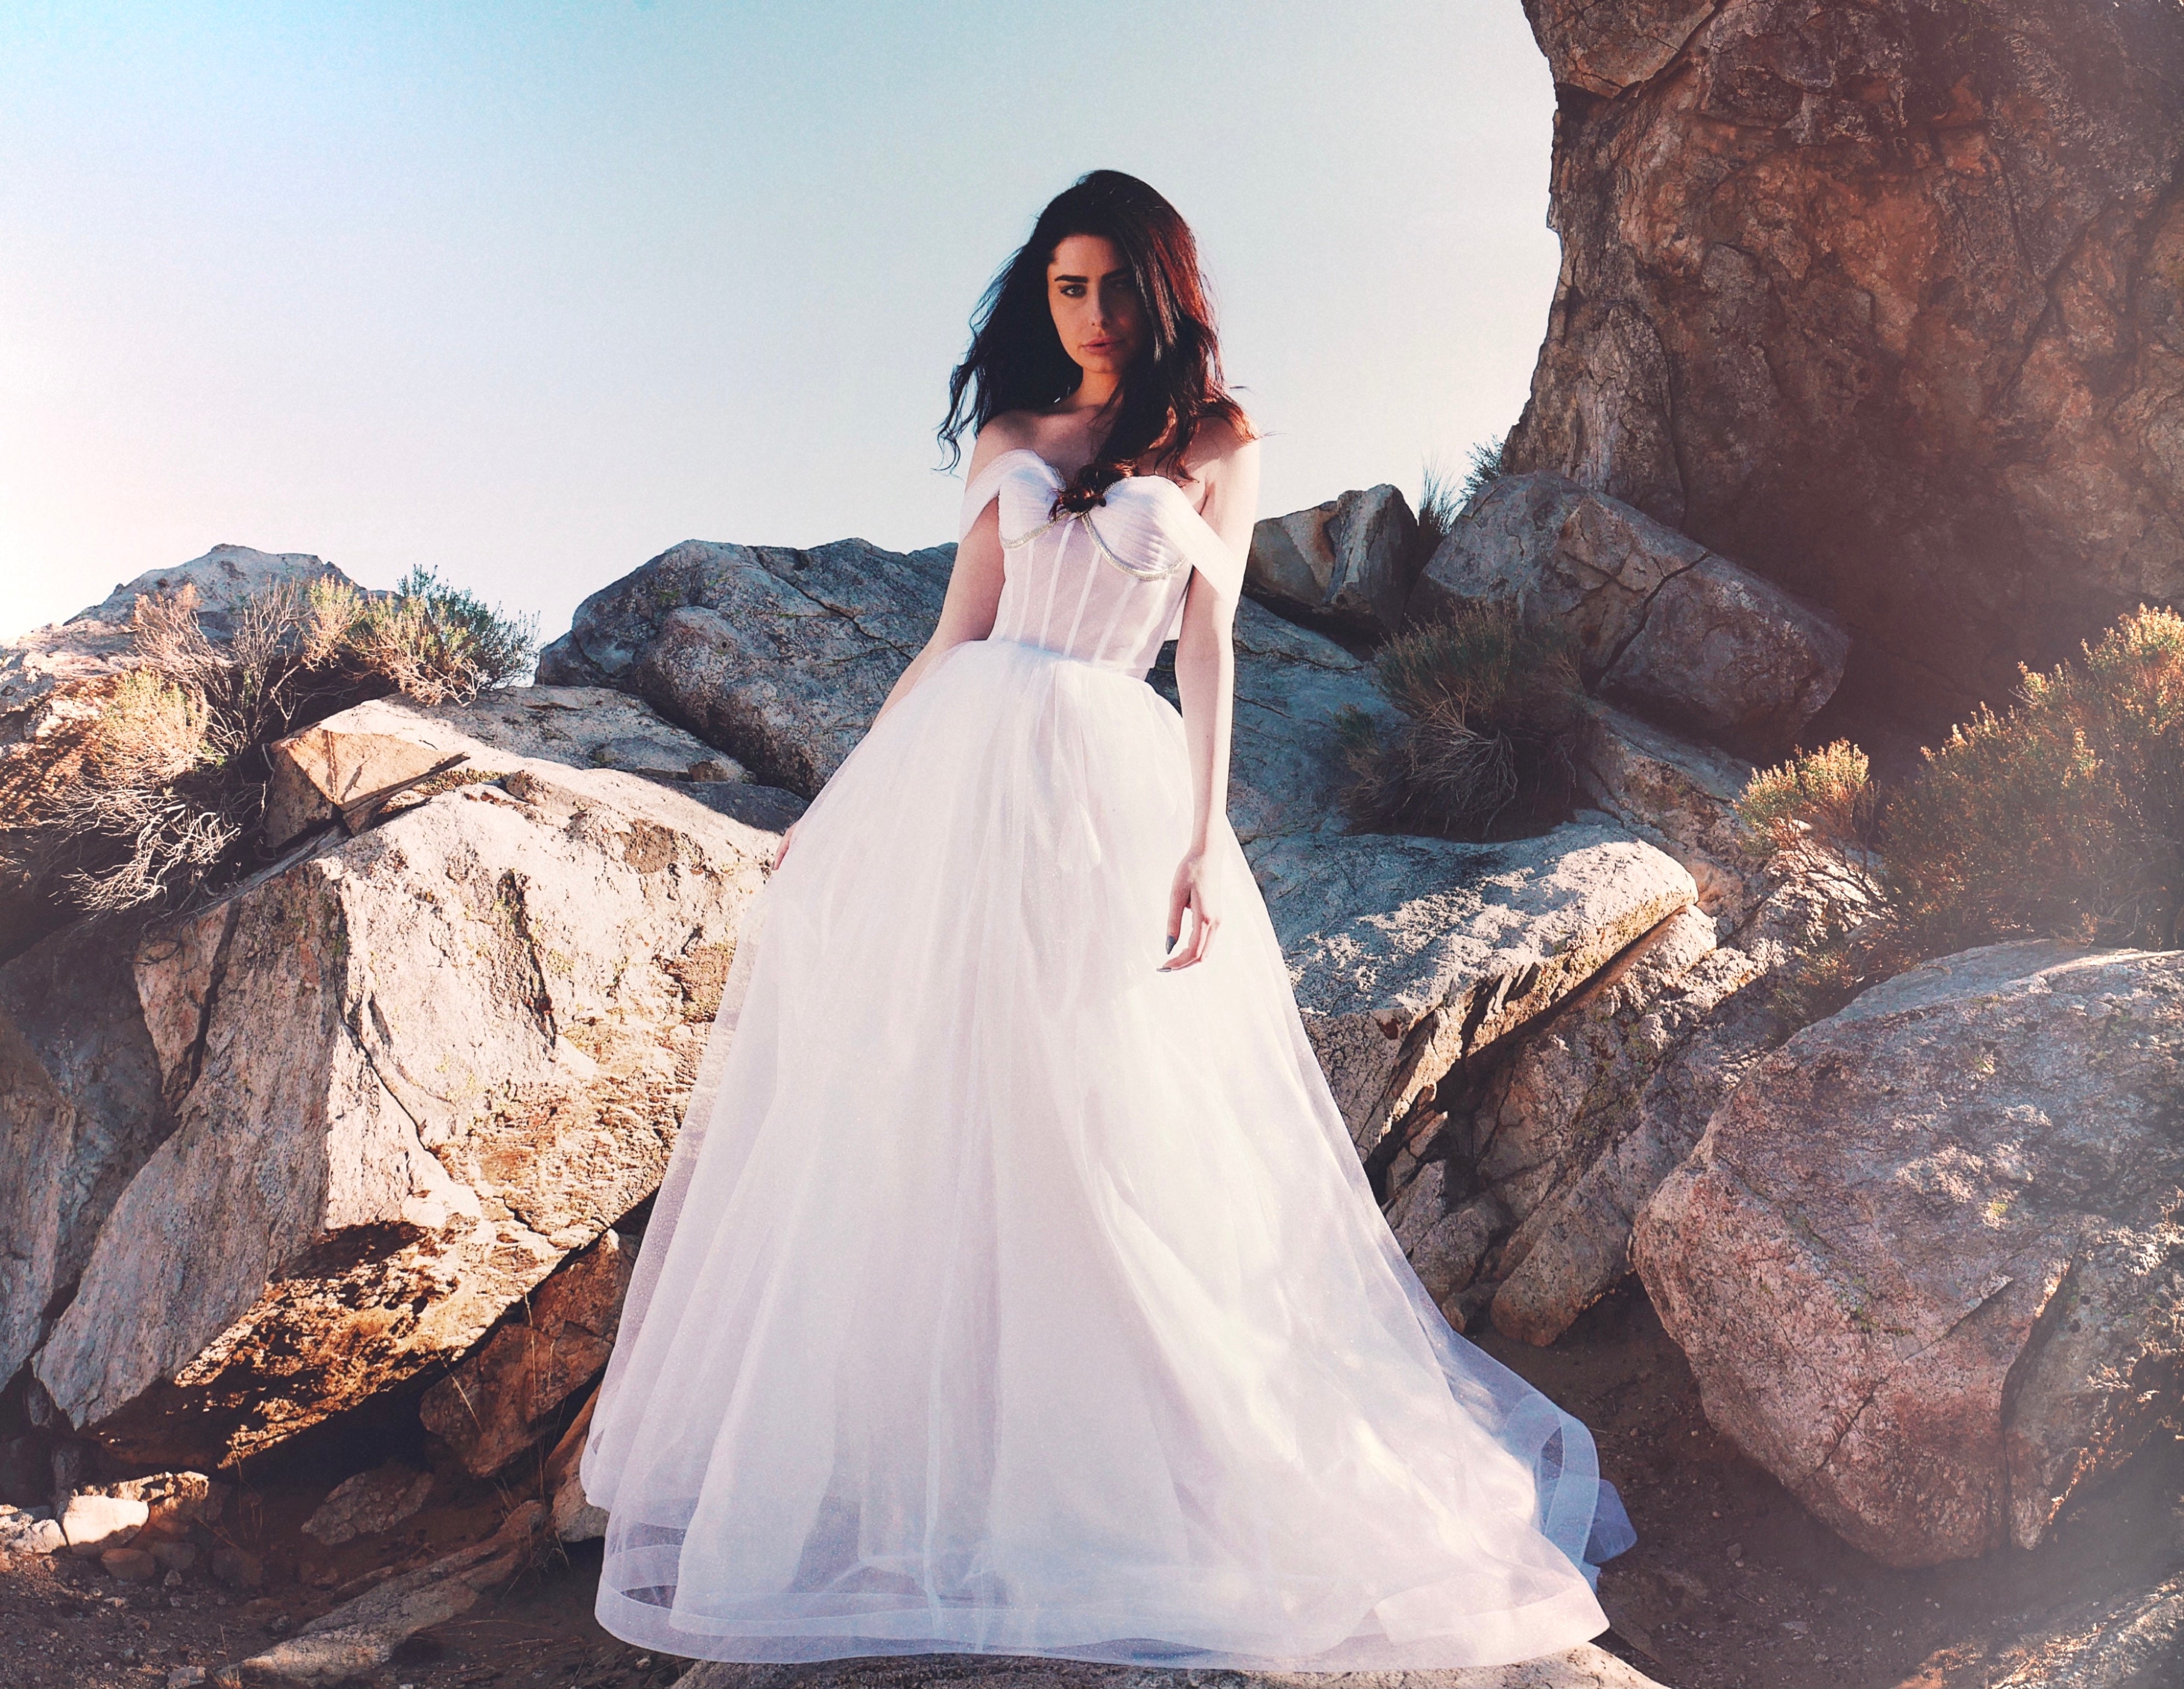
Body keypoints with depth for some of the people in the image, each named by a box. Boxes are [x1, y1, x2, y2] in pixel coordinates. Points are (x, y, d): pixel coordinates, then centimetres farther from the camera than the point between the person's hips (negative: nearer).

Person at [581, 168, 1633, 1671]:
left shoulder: (1215, 443, 7)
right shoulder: (1009, 439, 15)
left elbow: (1208, 648, 1)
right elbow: (956, 633, 14)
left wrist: (1202, 839, -8)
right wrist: (843, 799, 12)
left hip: (1110, 777, -3)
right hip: (959, 763, 4)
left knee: (1103, 1119, -4)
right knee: (909, 1106, 4)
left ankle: (1104, 1462, 9)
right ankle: (903, 1434, 18)